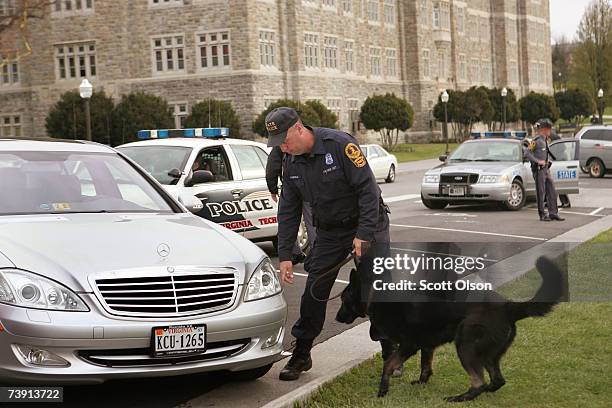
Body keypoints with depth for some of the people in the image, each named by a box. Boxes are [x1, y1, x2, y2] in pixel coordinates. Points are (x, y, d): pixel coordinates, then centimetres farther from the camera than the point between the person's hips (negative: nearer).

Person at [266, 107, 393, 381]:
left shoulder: (340, 144, -23)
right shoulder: (291, 162, -3)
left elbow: (368, 189, -23)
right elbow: (288, 211, 3)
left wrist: (363, 235, -25)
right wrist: (284, 255, -1)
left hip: (367, 226, -5)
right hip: (329, 232, 5)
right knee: (314, 293, 2)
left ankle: (391, 355, 10)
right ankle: (301, 356, 13)